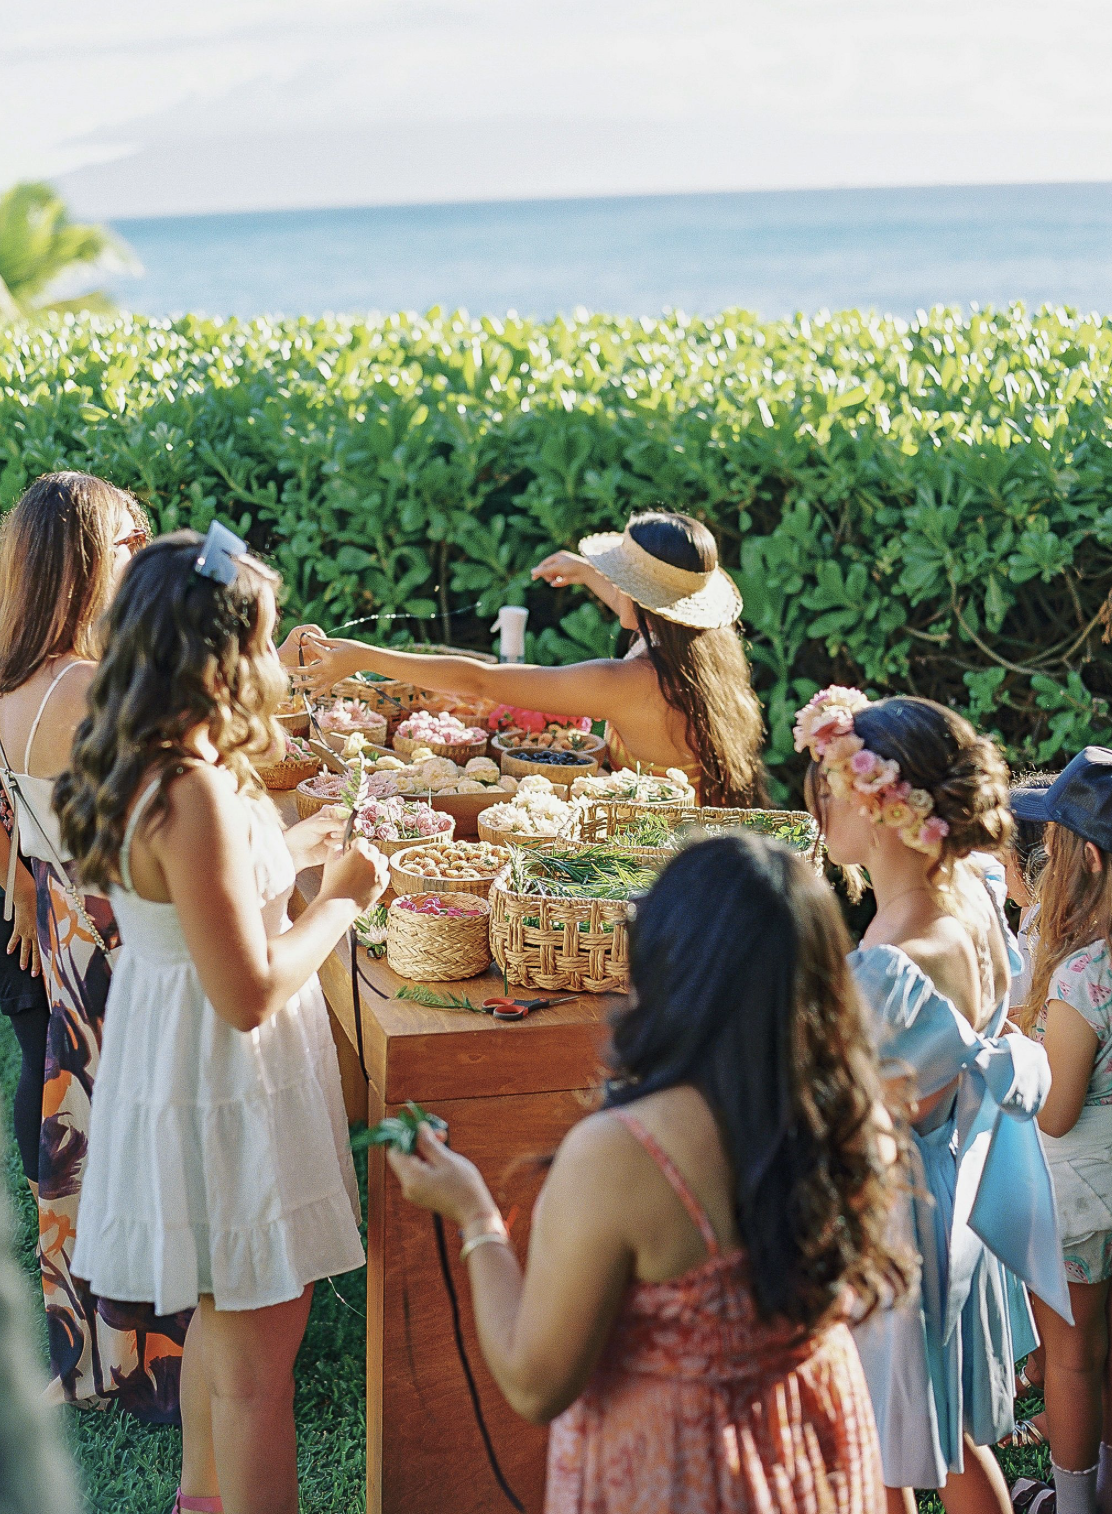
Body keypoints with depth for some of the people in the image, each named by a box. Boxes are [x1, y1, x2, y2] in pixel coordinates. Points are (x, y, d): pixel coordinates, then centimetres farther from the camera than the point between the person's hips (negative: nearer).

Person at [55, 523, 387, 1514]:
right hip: (226, 1087, -10)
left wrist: (287, 852, 15)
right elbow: (248, 993, -27)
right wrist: (344, 896, -15)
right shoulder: (197, 794, -28)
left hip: (181, 1075, 10)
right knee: (258, 1358, 3)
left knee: (221, 1313, 28)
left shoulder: (149, 773, 2)